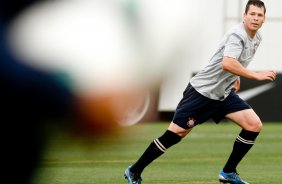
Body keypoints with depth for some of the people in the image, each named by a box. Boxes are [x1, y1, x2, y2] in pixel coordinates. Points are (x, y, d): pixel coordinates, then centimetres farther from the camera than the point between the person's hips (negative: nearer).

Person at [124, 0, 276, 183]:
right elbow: (226, 64, -38)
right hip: (202, 91, -8)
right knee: (176, 133, -9)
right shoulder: (237, 35, -21)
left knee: (254, 125, -7)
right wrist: (257, 75, -35)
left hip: (224, 94, 8)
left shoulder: (257, 38, 7)